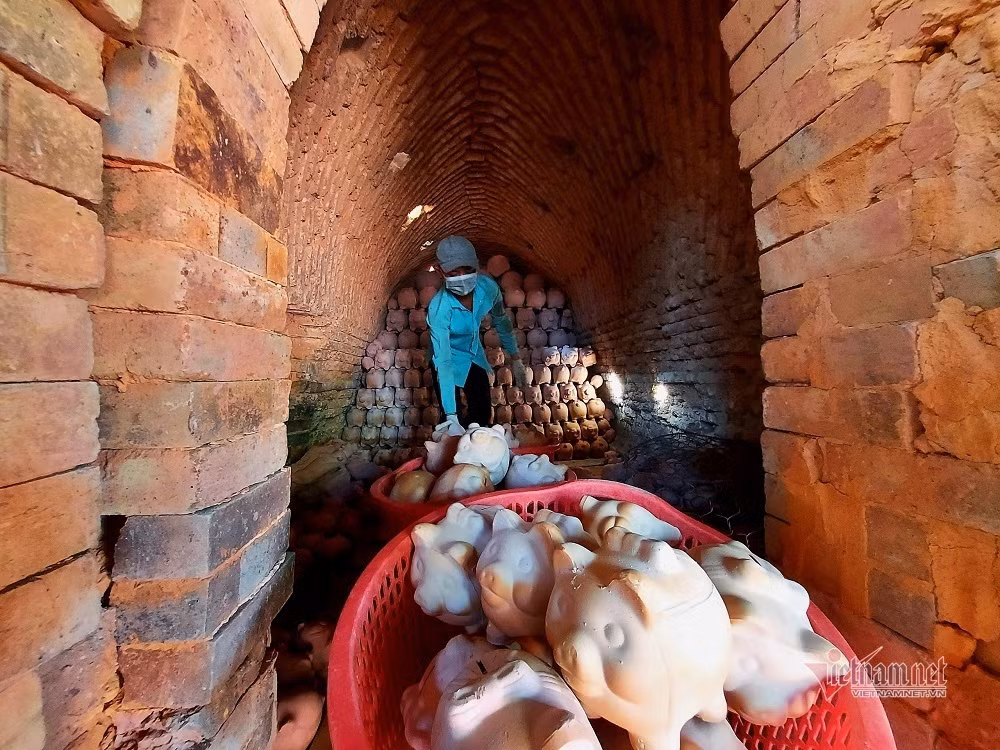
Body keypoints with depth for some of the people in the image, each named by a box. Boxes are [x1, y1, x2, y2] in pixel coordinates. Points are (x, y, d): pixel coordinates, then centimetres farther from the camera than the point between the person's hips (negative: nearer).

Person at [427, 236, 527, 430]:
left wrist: (514, 358, 6)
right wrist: (451, 414, -42)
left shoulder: (487, 287, -24)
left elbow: (501, 321, -3)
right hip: (451, 359, -4)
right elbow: (444, 361, -40)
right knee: (451, 422, -5)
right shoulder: (439, 309, -36)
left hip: (475, 355, 5)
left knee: (482, 414, 13)